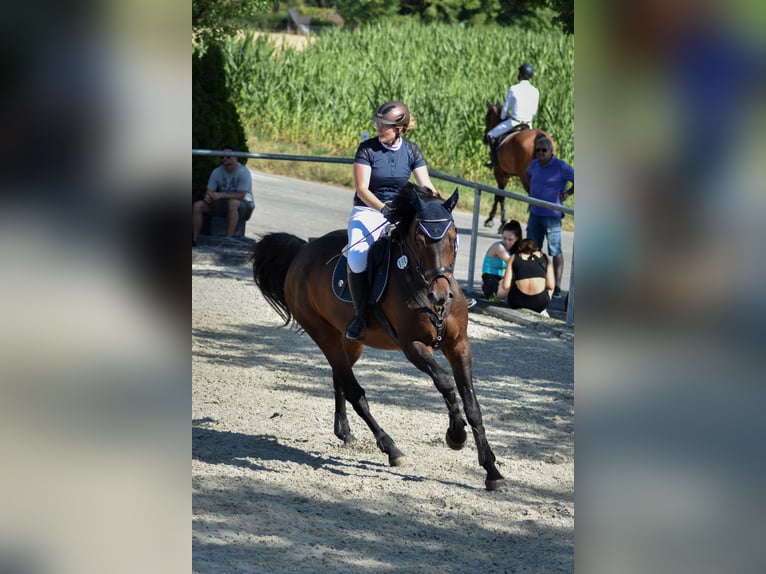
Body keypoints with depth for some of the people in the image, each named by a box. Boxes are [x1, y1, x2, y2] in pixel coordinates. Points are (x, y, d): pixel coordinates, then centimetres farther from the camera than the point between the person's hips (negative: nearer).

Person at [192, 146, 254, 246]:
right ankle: (194, 240, -16)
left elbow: (241, 195, -24)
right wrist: (208, 196, -26)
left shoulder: (243, 172, -16)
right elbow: (209, 191, 1)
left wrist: (220, 195, -32)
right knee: (197, 205, -12)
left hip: (244, 205, -6)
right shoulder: (217, 172, 3)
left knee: (233, 203, -42)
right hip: (223, 204, 6)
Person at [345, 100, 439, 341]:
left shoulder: (412, 151, 4)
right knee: (357, 257, -34)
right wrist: (384, 209, -28)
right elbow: (362, 189, -12)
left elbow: (427, 187, 1)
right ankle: (360, 314, -16)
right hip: (367, 211, -3)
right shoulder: (367, 149, -6)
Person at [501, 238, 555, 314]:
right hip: (540, 302, 1)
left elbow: (506, 285, 4)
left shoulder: (514, 257, 12)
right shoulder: (544, 258, 15)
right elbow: (550, 285, 7)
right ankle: (542, 311, 19)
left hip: (518, 301, -1)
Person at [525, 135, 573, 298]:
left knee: (555, 251, -3)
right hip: (535, 214, 7)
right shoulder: (535, 164, 8)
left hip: (552, 215, -7)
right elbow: (528, 173, 32)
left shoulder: (561, 167, -12)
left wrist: (567, 194, -10)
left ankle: (557, 287, 0)